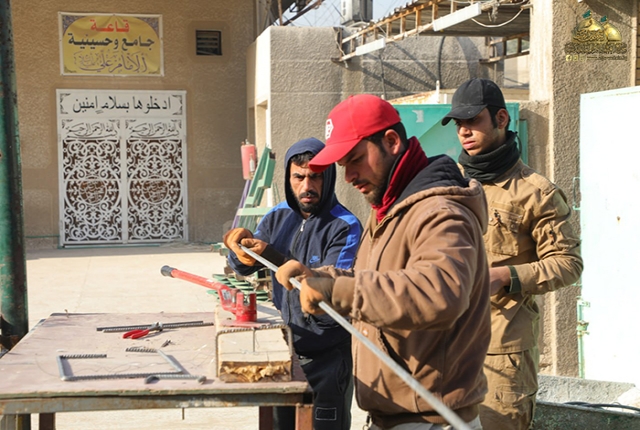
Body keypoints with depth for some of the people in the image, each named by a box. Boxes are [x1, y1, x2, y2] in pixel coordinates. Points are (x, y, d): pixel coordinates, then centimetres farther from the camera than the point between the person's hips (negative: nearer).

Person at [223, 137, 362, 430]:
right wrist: (241, 244, -15)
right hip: (284, 350, 6)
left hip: (327, 360, -5)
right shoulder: (278, 216, 3)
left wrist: (277, 259, -35)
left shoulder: (345, 227, -15)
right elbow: (242, 268, 8)